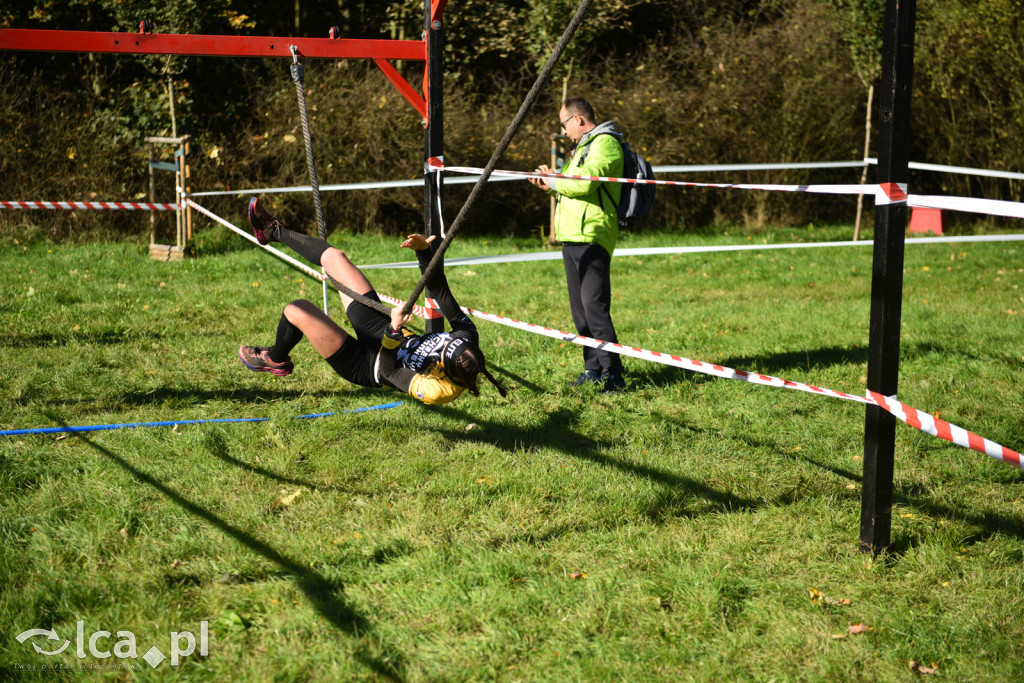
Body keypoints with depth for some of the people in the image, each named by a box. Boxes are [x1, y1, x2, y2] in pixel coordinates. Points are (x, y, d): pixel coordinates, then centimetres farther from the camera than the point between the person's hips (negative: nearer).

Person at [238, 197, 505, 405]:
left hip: (364, 366, -7)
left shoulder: (438, 389, -37)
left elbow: (388, 371, -30)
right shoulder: (468, 337, -22)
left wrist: (394, 330, -44)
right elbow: (442, 293, -15)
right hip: (380, 330, 7)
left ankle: (276, 359, 22)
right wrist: (424, 250, -22)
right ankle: (274, 232, 33)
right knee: (332, 256, 6)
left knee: (297, 310, -14)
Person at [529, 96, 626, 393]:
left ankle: (613, 374, -15)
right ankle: (593, 368, 16)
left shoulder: (605, 144, -6)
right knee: (579, 309, 10)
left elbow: (584, 182, -20)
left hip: (591, 236, -10)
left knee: (594, 305, -15)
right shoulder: (584, 147, 27)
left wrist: (553, 182, -4)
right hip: (572, 237, 10)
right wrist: (552, 183, 12)